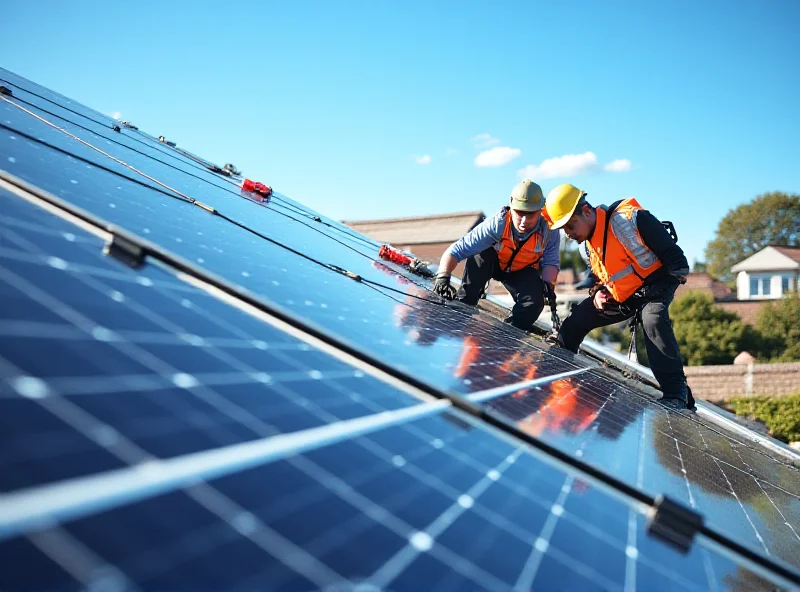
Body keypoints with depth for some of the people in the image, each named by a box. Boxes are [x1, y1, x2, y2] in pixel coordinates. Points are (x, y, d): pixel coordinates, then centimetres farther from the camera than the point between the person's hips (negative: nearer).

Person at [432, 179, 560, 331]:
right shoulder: (497, 224, -37)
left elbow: (550, 263, -20)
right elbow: (456, 250, -40)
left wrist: (548, 284, -41)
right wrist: (443, 277, -55)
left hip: (523, 273, 1)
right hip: (493, 263, -1)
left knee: (534, 302, -26)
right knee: (480, 255, -35)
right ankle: (463, 306, -24)